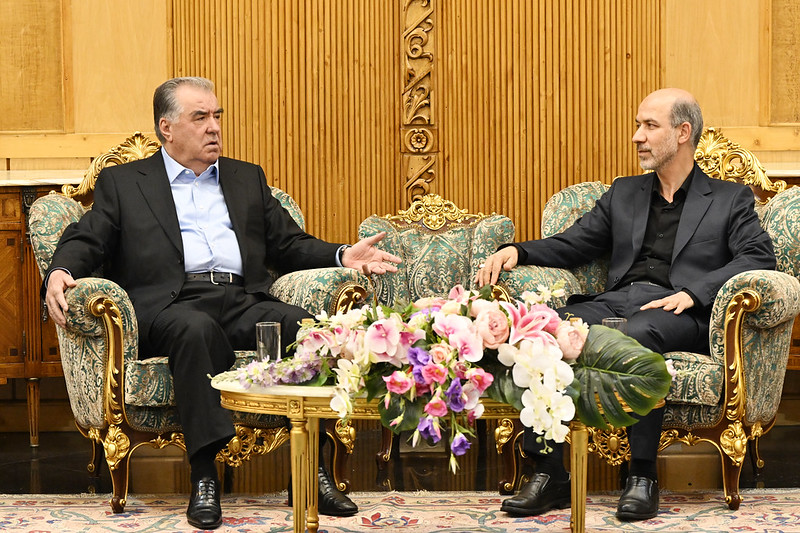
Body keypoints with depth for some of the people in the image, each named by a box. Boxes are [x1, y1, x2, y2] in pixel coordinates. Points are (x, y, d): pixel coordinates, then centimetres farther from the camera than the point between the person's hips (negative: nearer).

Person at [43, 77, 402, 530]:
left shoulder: (249, 178, 28)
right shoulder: (122, 182, 19)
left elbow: (289, 245, 24)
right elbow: (87, 241, 9)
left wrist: (344, 256, 6)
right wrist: (61, 273, -15)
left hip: (244, 301, 3)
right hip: (171, 303, -3)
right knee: (196, 329, -39)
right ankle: (204, 474, -36)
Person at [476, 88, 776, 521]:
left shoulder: (729, 199, 16)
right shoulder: (624, 194, 29)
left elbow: (759, 256, -1)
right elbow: (569, 245, 23)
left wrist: (692, 293, -15)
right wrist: (516, 251, 3)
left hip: (680, 314, -4)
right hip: (615, 301, 4)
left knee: (639, 334, -40)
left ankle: (643, 477, -32)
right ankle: (549, 474, -28)